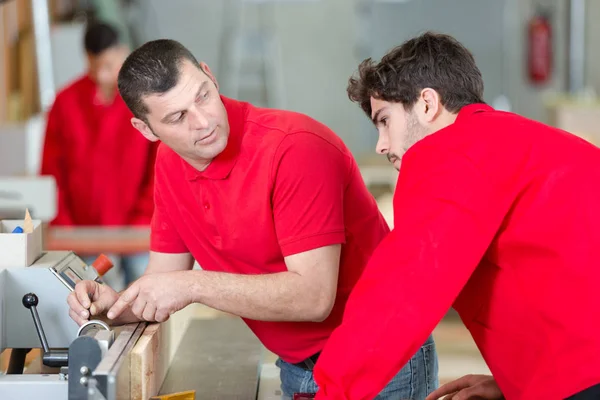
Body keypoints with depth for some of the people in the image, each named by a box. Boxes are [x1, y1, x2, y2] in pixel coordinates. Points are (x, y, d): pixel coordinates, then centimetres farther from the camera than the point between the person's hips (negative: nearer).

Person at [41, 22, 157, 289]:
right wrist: (62, 225, -2)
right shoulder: (67, 101, 2)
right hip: (86, 230, 2)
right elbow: (52, 171, 5)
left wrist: (145, 218, -11)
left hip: (137, 229, -2)